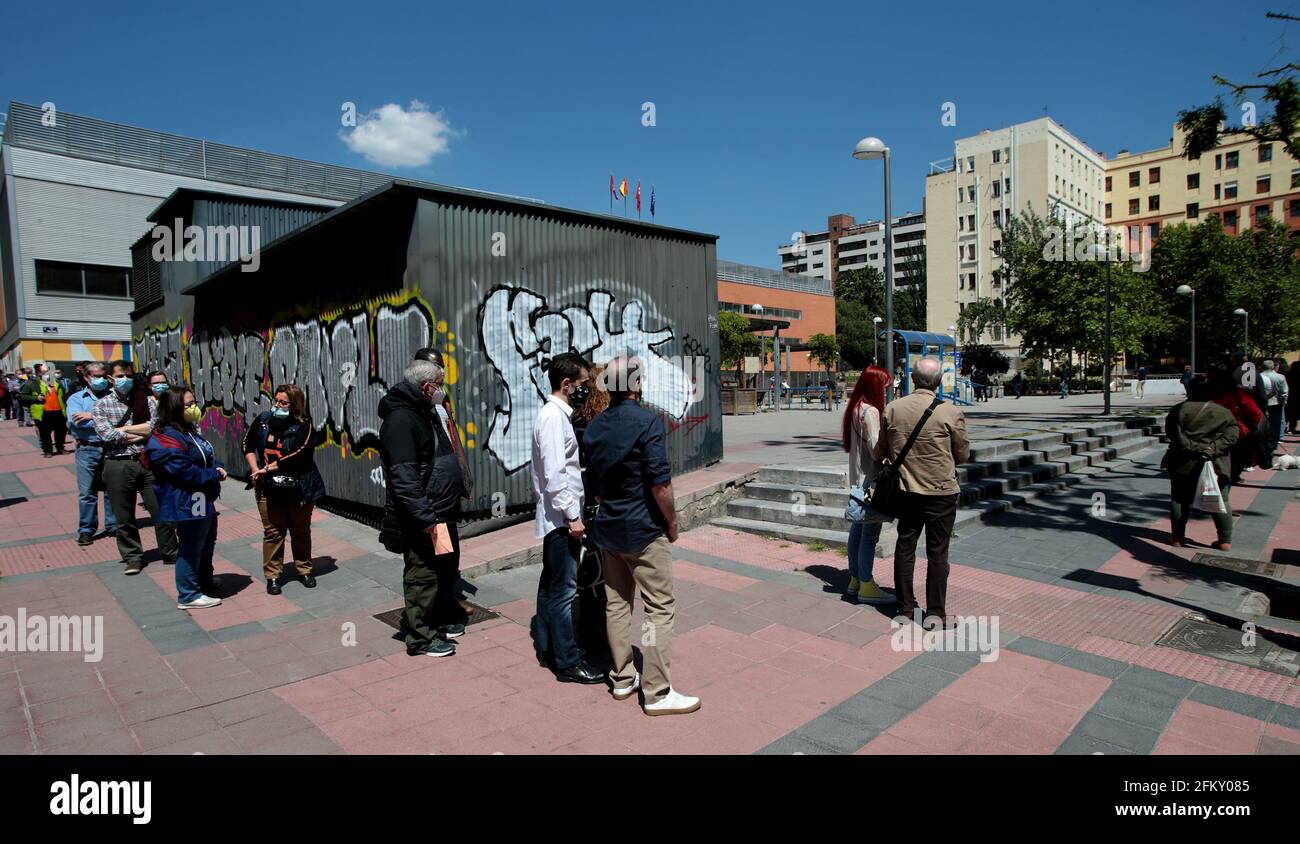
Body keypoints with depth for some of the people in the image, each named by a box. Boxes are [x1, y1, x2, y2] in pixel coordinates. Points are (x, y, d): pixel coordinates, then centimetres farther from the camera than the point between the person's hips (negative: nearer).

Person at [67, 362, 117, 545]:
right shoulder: (76, 398, 9)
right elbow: (75, 421, -8)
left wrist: (92, 416, -12)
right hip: (87, 449, 0)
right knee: (87, 492, 1)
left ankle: (113, 526, 17)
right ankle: (86, 530, 10)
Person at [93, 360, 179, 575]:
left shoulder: (146, 400, 6)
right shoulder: (101, 404, 5)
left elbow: (155, 426, -8)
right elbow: (107, 434, -9)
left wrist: (123, 429, -6)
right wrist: (141, 434, -7)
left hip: (148, 462, 0)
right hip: (118, 465, 0)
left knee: (161, 510, 5)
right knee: (124, 517, 8)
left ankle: (170, 552, 19)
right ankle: (132, 557, 23)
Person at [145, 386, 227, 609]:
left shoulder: (190, 431, 9)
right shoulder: (166, 439, -21)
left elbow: (208, 456, 16)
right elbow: (185, 471, -26)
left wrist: (218, 467, -4)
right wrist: (215, 475, -18)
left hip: (204, 500, 11)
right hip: (186, 504, -10)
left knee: (207, 542, 23)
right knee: (191, 548, 1)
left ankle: (205, 583, 41)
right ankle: (188, 596, 15)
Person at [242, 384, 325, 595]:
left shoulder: (304, 426, -12)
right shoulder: (263, 420, 1)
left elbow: (296, 456, -21)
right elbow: (248, 444, 8)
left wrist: (266, 469, -18)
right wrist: (255, 470, -5)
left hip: (299, 488, -2)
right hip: (268, 488, 2)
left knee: (301, 531, 12)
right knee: (273, 532, 7)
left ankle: (304, 570, 28)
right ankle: (273, 576, 18)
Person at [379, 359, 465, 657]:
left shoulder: (425, 414, 14)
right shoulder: (400, 420, -18)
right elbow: (404, 478, -25)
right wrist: (428, 520, -25)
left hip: (442, 514, 10)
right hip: (421, 520, -10)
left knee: (447, 570, 20)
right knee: (423, 577, 1)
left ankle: (440, 621, 36)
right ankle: (420, 638, 14)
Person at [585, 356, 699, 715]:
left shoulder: (594, 427, 6)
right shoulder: (647, 421, -16)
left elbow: (593, 477, 11)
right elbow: (660, 484, -19)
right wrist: (672, 521, -5)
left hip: (607, 528, 7)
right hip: (643, 530, -7)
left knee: (616, 604, 14)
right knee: (660, 607, 1)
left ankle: (622, 679, 25)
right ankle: (657, 692, 5)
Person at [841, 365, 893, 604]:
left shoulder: (854, 408, 11)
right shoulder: (870, 411, -18)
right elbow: (877, 448, -20)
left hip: (857, 477, 10)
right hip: (870, 478, -10)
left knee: (858, 527, 15)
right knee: (870, 531, -3)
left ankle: (855, 580, 24)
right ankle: (866, 586, 5)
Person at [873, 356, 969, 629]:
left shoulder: (892, 409, -5)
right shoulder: (951, 413, -14)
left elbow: (879, 453, 5)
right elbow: (963, 455, -2)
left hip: (907, 490, 3)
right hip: (941, 493, -3)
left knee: (905, 546, 14)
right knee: (937, 551, 7)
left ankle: (905, 608, 23)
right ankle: (935, 613, 13)